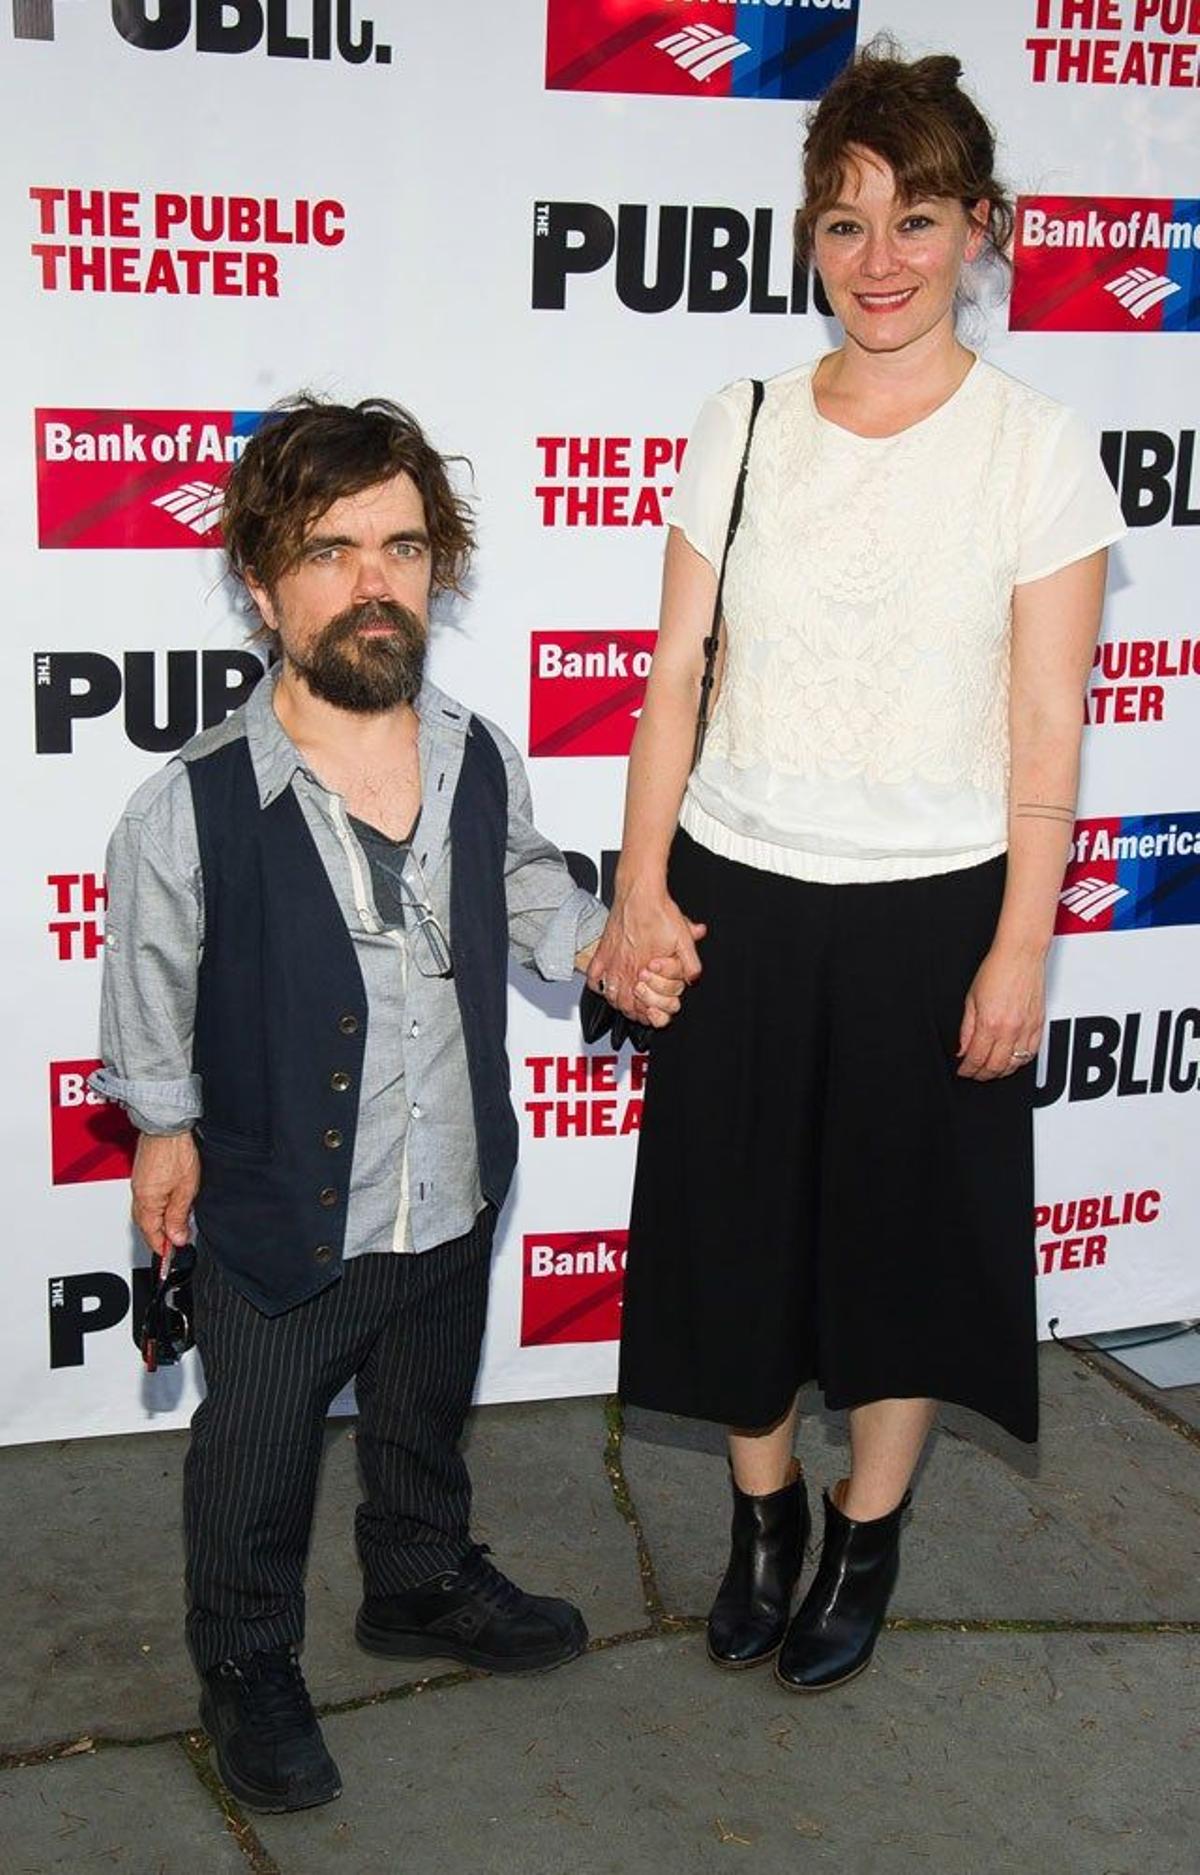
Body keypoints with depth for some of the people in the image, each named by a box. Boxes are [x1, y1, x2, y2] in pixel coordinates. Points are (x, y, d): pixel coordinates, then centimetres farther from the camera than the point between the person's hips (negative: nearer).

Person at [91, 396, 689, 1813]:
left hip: (454, 1199, 5)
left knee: (425, 1421, 29)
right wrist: (165, 1124, 2)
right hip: (278, 1215, -4)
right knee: (255, 1461, 16)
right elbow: (150, 983, -8)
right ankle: (247, 1666, 41)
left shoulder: (482, 759, -10)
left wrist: (599, 945, -2)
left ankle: (422, 1586, 56)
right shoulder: (194, 808, -25)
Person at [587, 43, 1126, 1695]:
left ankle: (866, 1534, 33)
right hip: (739, 893, 2)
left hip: (934, 907, -2)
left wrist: (1019, 945, -9)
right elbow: (677, 671, 3)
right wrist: (643, 885, -1)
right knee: (737, 1215, 12)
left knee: (910, 1227, 11)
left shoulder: (1036, 447, -5)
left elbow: (1047, 725, -6)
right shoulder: (743, 426, 2)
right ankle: (764, 1511, 36)